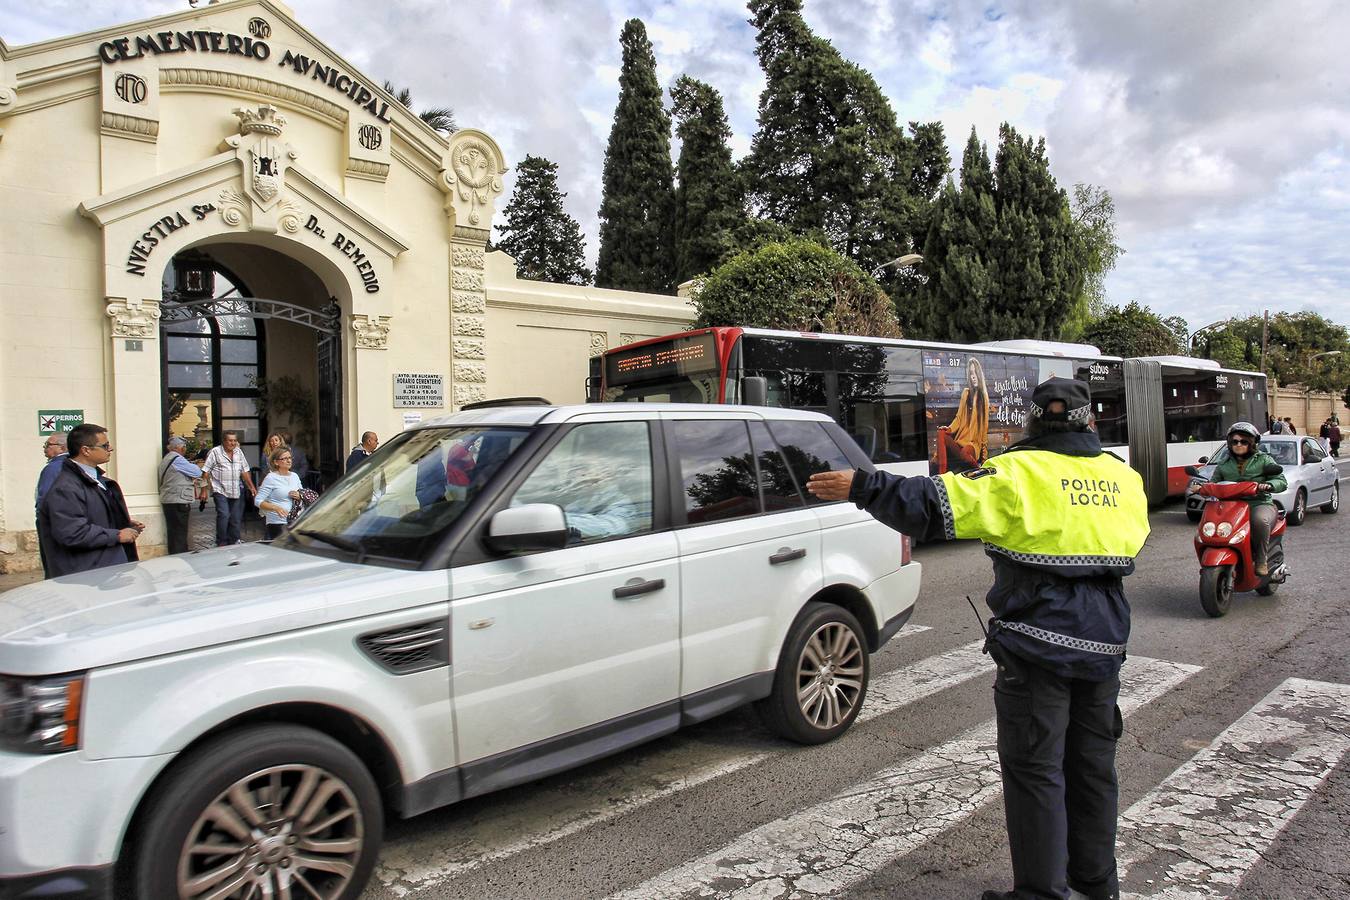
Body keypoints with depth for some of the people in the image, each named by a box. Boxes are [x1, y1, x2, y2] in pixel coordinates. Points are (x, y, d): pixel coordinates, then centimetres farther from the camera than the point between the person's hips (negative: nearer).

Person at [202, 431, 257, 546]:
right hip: (220, 490, -5)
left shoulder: (239, 452, 12)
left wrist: (251, 487, 11)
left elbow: (245, 471, 16)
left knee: (236, 518, 7)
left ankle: (233, 543, 17)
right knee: (224, 515, -16)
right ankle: (221, 543, -5)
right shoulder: (215, 452, -4)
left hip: (236, 491, 5)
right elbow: (206, 472, -5)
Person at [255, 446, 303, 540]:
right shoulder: (271, 478, -4)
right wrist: (276, 508, -21)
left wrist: (299, 497, 0)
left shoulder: (295, 476, 13)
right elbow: (258, 501, -8)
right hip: (277, 523, -5)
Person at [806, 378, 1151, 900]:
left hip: (1038, 645, -7)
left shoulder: (1020, 473, -13)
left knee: (1034, 770, 3)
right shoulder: (1125, 479, 7)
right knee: (1093, 766, 19)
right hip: (1104, 644, 7)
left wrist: (860, 488, -18)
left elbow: (936, 505, -22)